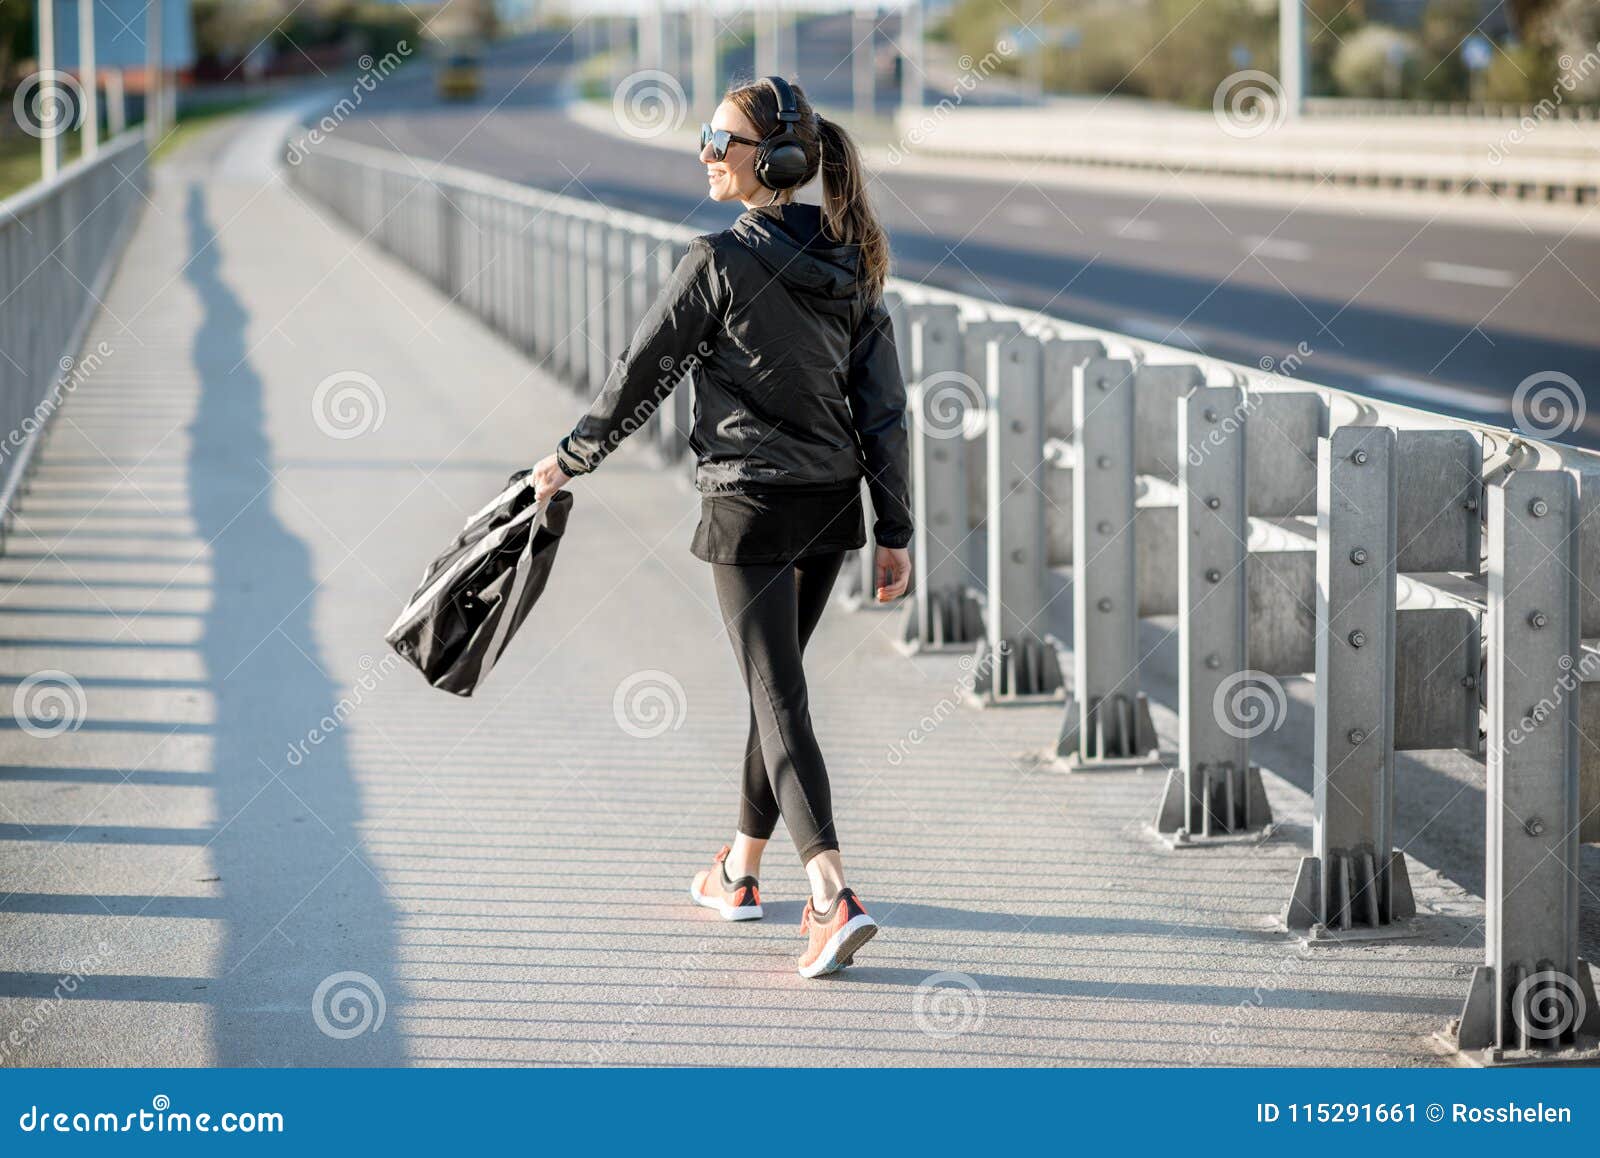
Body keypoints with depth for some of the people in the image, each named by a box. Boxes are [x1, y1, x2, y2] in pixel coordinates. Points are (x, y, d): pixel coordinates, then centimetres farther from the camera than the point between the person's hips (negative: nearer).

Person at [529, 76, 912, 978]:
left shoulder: (721, 263, -14)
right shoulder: (850, 264, 4)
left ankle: (835, 897, -21)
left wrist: (574, 458, 9)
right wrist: (895, 532, 9)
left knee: (781, 701, -7)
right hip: (834, 499, 7)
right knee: (776, 679, 20)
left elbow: (642, 376, -7)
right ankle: (741, 871, 33)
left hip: (753, 505, -6)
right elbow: (883, 406, 5)